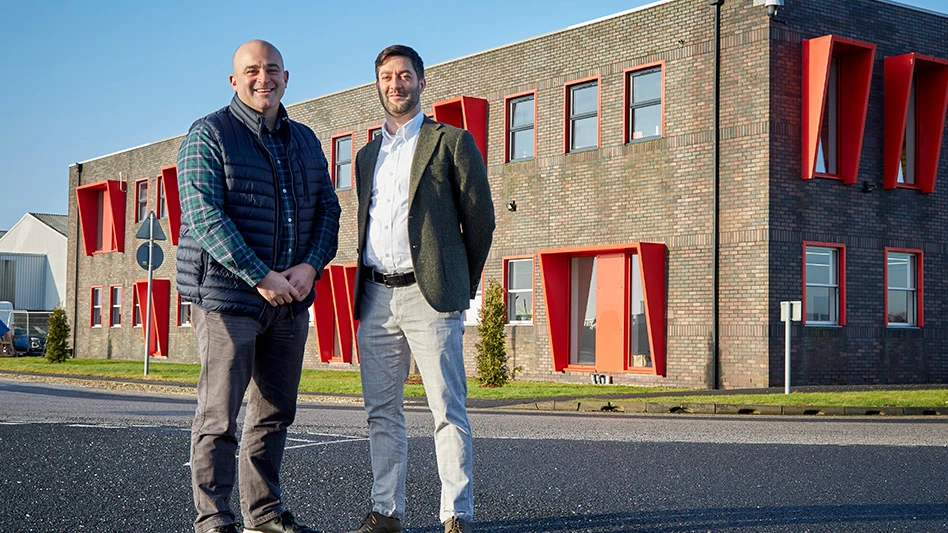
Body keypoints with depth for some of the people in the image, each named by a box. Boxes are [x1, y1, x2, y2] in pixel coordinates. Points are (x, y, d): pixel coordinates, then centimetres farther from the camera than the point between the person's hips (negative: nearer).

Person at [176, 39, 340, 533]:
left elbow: (327, 208, 12)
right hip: (227, 294, -6)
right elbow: (204, 214, -13)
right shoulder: (209, 135, -3)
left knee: (275, 413, 10)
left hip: (291, 299, 6)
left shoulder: (305, 141, 15)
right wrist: (259, 276, -19)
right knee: (219, 414, -3)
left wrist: (311, 264, -7)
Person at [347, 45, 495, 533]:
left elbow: (481, 218, 3)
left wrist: (461, 283, 7)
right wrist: (363, 288, 16)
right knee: (382, 412, 7)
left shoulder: (451, 142, 3)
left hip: (428, 294, -5)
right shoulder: (367, 155, 20)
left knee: (448, 411, -6)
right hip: (375, 297, 6)